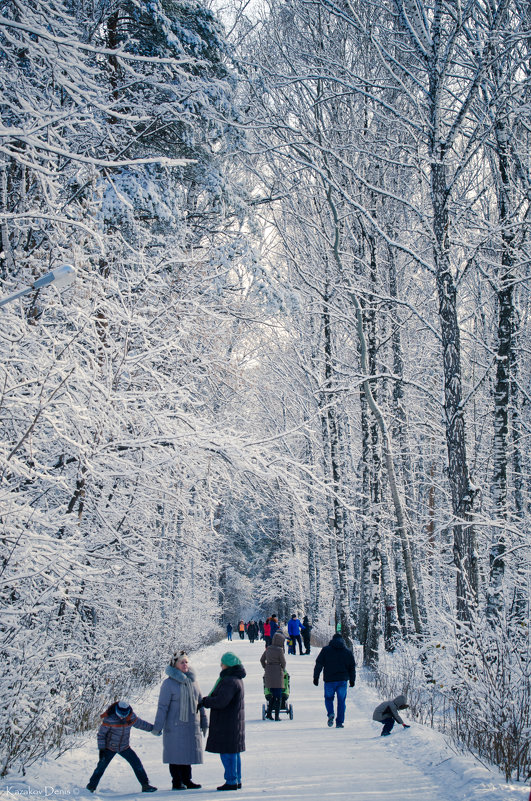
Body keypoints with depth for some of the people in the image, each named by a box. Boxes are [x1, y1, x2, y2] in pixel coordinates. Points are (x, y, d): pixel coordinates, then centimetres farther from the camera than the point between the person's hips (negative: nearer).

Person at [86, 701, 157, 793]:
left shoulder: (131, 717, -9)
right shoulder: (110, 718, -22)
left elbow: (140, 723, 11)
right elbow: (101, 733, -12)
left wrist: (153, 728, 17)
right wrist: (101, 749, -14)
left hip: (124, 747, 3)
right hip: (109, 747, -3)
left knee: (137, 763, -4)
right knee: (101, 767, -6)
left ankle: (145, 785, 6)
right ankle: (91, 787, 11)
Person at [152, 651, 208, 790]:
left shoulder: (192, 681, 9)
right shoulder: (169, 683, -9)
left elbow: (200, 702, 17)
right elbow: (162, 706, -8)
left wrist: (204, 722, 18)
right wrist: (157, 726, -9)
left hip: (192, 725, 5)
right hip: (175, 725, -5)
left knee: (189, 752, 10)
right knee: (176, 754, 0)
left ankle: (187, 780, 20)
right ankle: (176, 782, 10)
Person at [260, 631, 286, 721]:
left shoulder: (268, 648, 6)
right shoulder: (279, 650, -13)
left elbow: (262, 660, 16)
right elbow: (283, 663, -4)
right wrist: (283, 670, 17)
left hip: (268, 673, 6)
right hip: (277, 673, -6)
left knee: (273, 695, 17)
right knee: (278, 696, 2)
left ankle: (269, 713, 13)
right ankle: (277, 716, 2)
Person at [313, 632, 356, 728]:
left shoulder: (326, 650, 2)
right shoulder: (348, 651, 10)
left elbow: (318, 664, 0)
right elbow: (352, 667, 14)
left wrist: (316, 677, 5)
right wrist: (352, 680, 22)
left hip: (329, 680, -1)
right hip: (343, 680, 1)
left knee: (328, 698, 15)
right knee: (341, 701, 8)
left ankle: (330, 713, -11)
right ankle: (339, 722, 4)